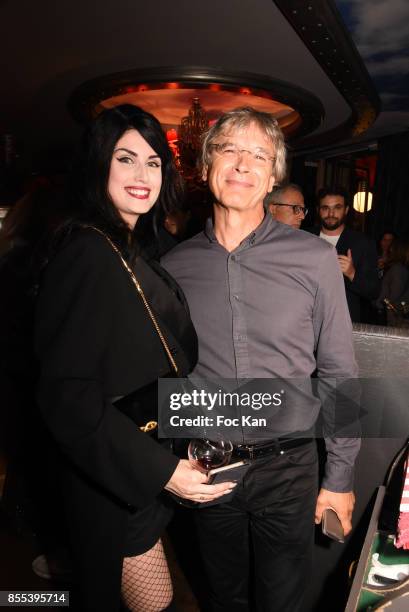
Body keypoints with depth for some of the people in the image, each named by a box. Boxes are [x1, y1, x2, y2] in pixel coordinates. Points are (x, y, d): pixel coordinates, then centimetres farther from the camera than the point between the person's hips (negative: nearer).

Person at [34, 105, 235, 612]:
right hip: (114, 477, -8)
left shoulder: (135, 251, 6)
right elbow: (65, 391, -24)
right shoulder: (86, 253, -21)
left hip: (148, 465, 8)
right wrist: (157, 470, -25)